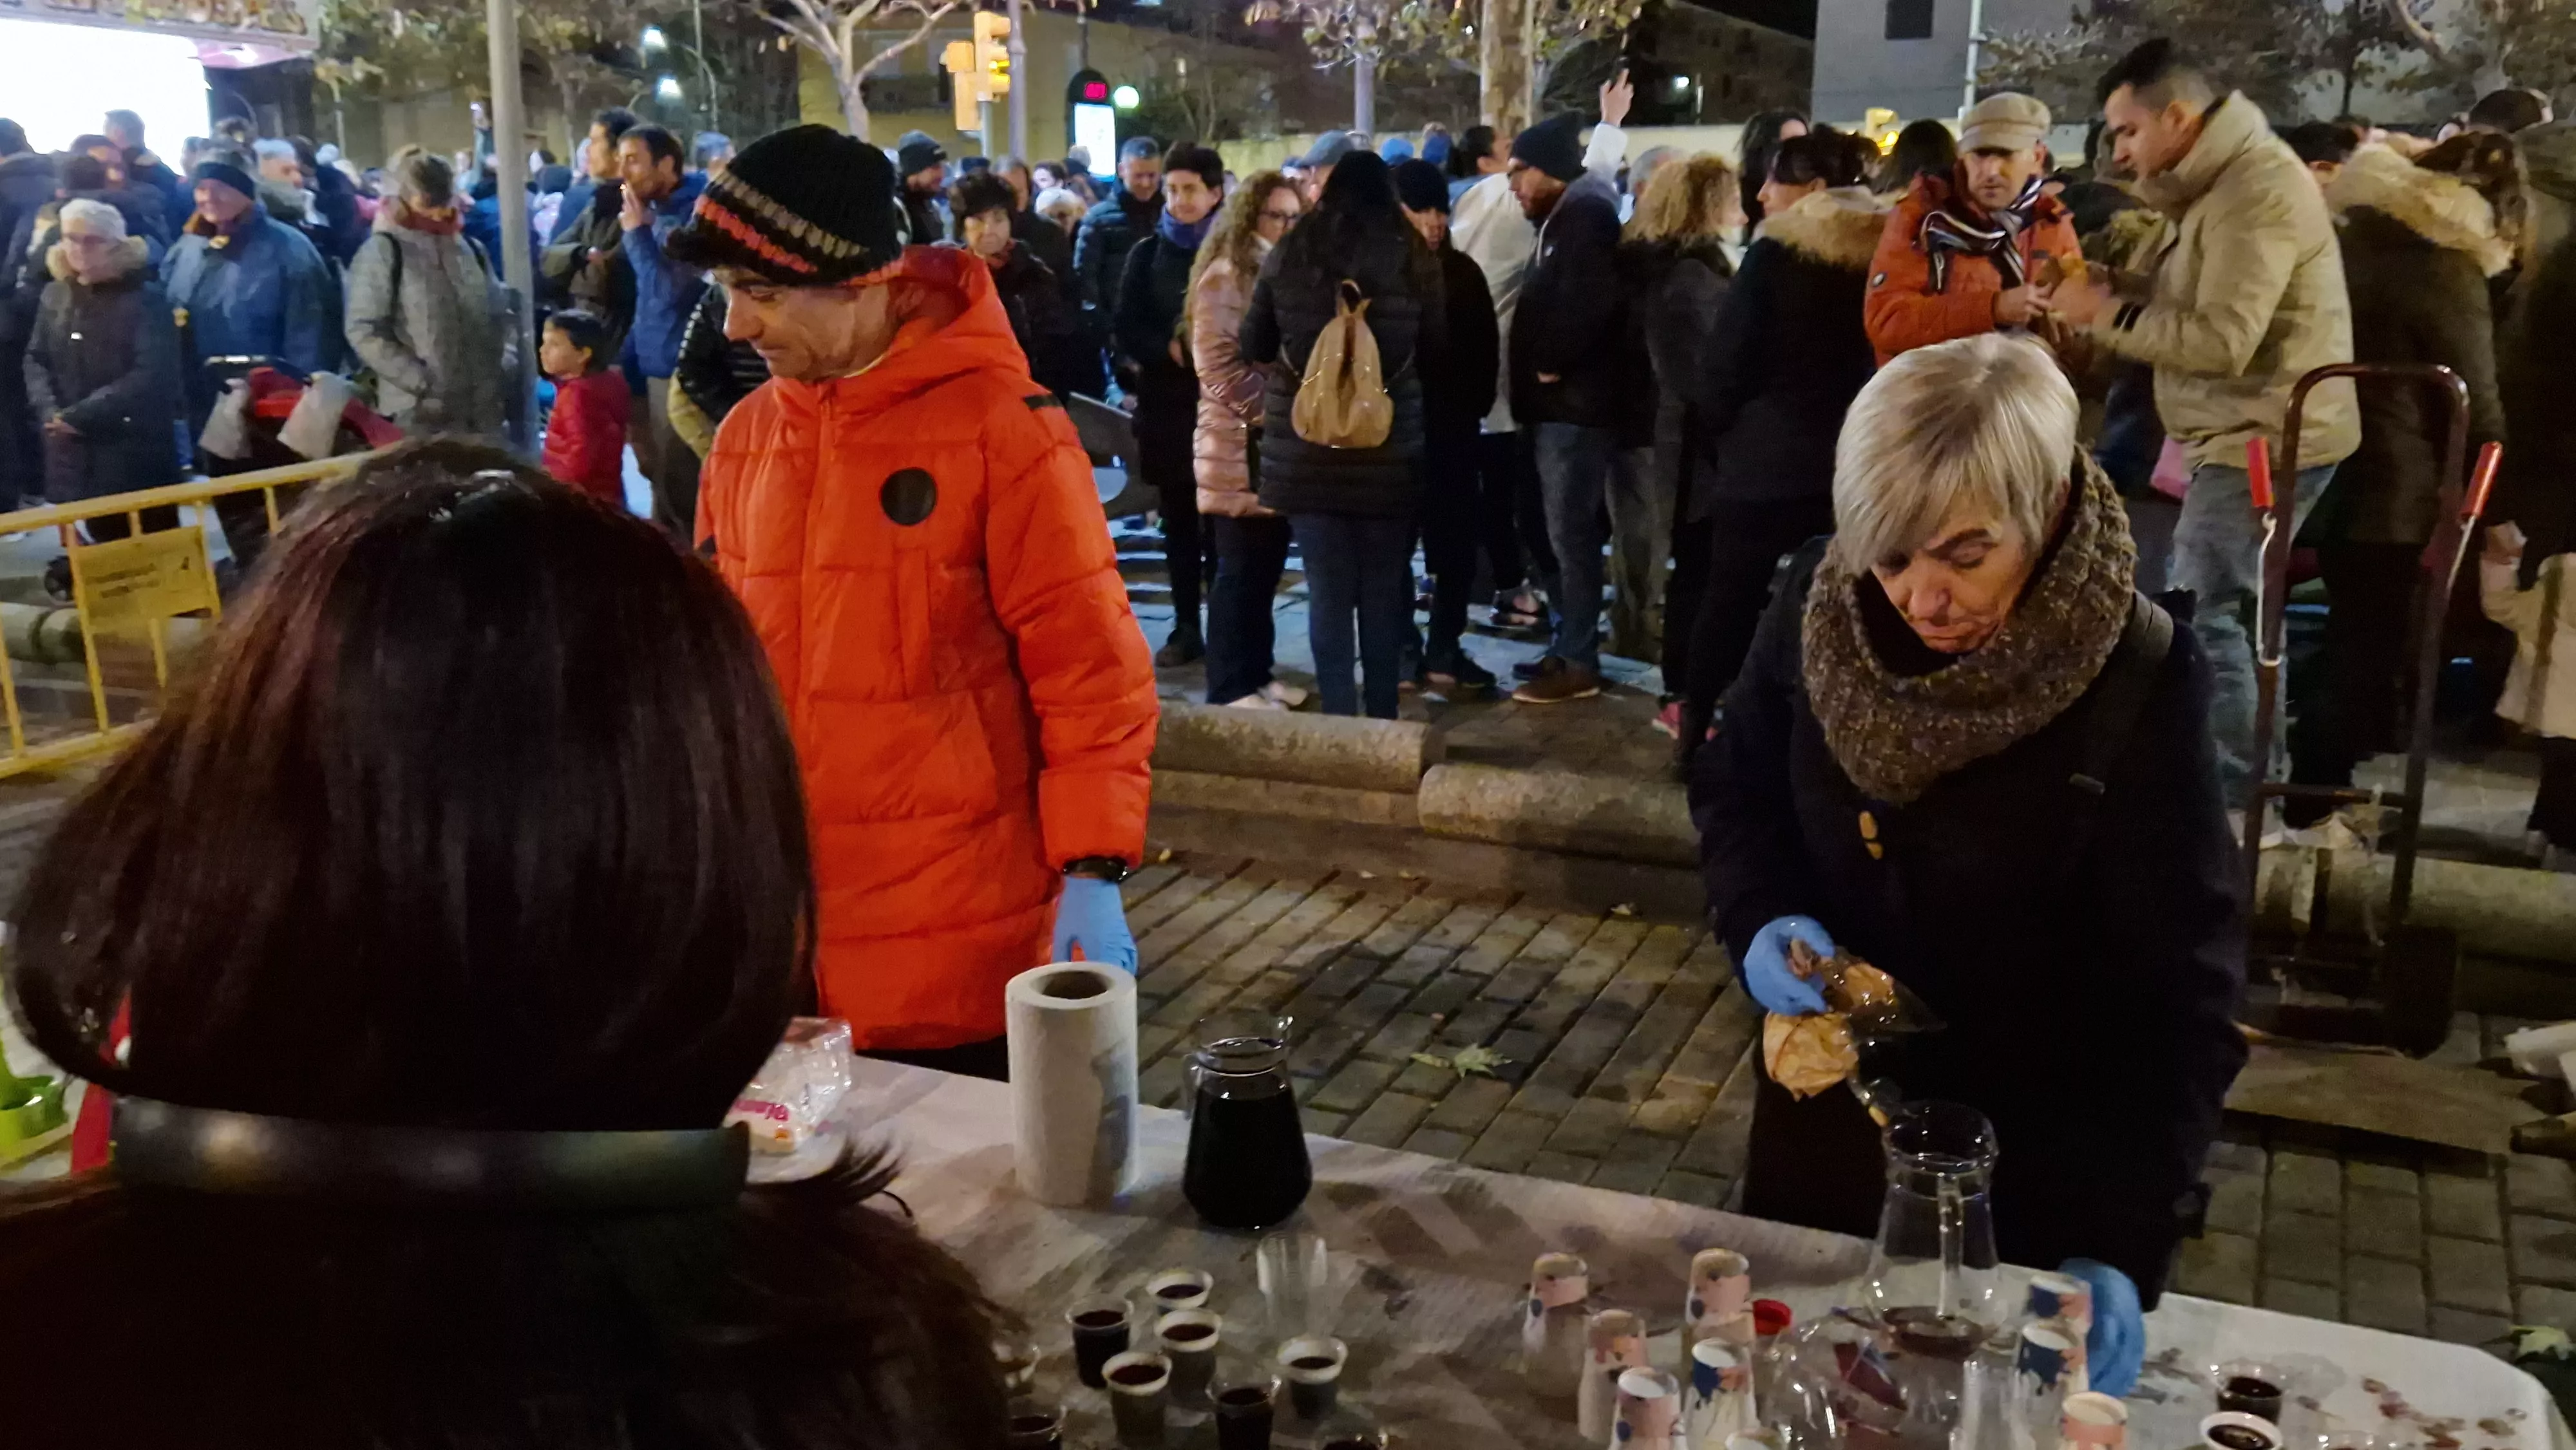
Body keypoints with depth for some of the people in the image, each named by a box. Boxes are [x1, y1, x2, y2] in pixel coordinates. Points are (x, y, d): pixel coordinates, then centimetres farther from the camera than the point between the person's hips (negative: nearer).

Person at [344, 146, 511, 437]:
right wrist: (423, 384, -15)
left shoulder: (470, 249, 15)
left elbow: (501, 315, 21)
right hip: (422, 413, -6)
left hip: (483, 408, 6)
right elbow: (364, 333, -9)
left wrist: (505, 368, 4)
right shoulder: (382, 251, -3)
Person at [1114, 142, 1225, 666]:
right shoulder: (1148, 253, 10)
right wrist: (1168, 349, -12)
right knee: (1179, 523, 9)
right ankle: (1186, 627, 17)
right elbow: (1123, 329, 5)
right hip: (1167, 403, 3)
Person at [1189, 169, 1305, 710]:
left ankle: (1257, 673, 19)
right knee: (1241, 569, -3)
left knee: (1267, 567, 11)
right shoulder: (1225, 277, -10)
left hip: (1279, 443, 8)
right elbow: (1219, 367, -18)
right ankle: (1230, 685, 4)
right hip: (1240, 447, -8)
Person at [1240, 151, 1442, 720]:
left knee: (1328, 589, 6)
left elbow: (1254, 346, 8)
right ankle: (1382, 716, 17)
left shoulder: (1289, 255, -1)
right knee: (1383, 589, 10)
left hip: (1306, 446, 1)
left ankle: (1340, 716, 6)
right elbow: (1434, 352, 4)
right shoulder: (1413, 259, -5)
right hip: (1388, 445, 0)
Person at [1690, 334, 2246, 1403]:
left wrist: (2122, 1243, -32)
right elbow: (1733, 783, 2)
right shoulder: (1822, 602, -14)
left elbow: (2178, 993, -23)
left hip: (2024, 1158, -3)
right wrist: (1761, 913, -18)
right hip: (1827, 1108, 3)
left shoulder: (2139, 683, -24)